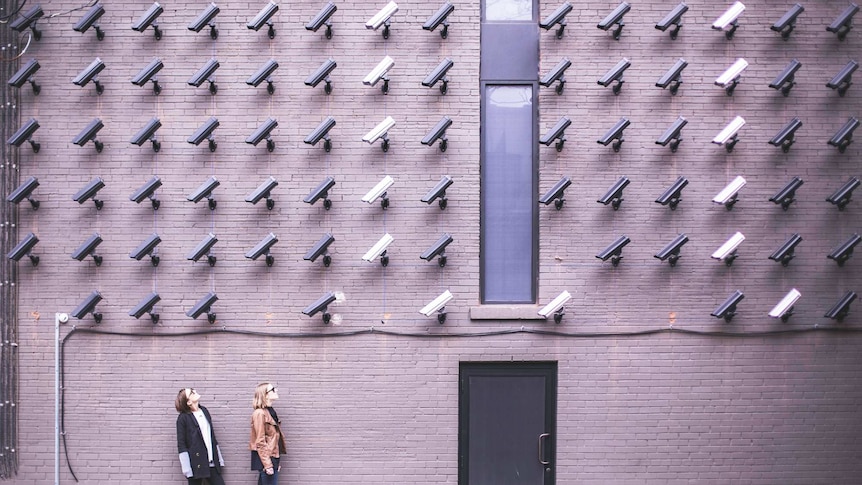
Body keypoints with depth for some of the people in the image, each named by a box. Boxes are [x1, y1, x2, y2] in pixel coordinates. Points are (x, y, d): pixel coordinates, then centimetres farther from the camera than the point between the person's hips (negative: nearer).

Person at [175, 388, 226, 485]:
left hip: (212, 463, 5)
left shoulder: (204, 411, 11)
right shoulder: (183, 418, -6)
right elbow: (181, 444, -8)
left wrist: (219, 459, 13)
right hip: (196, 465, -5)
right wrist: (186, 468, -15)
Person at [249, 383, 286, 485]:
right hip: (265, 458, -9)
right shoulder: (259, 413, -13)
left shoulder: (271, 412, 14)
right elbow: (260, 442, -16)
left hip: (272, 457, 9)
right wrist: (268, 465, -19)